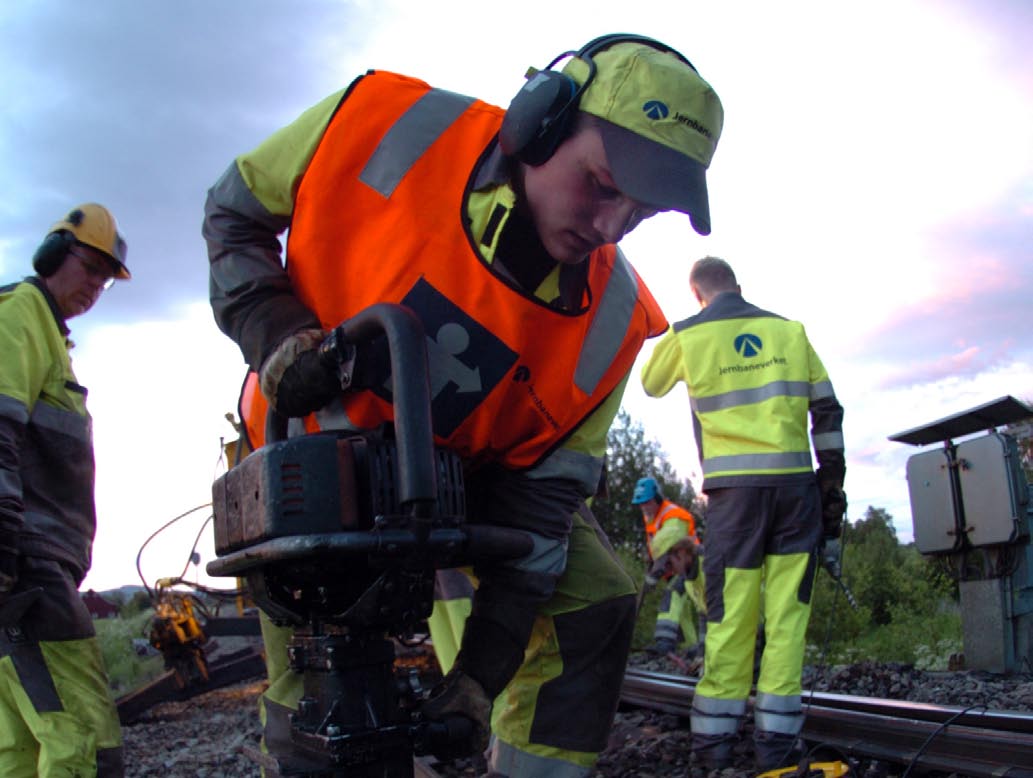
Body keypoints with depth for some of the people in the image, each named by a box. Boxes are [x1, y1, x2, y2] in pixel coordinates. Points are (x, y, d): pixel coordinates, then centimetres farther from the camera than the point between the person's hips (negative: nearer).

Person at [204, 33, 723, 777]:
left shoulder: (608, 320, -22)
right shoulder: (389, 124, -27)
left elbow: (543, 485, -18)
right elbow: (235, 211, -11)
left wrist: (485, 666, -23)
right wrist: (273, 333, -29)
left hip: (467, 477, 2)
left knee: (593, 606, -9)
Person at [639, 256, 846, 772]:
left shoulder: (687, 334, 4)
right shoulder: (789, 330, 10)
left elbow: (651, 385, 23)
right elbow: (827, 411, 8)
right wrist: (832, 486, 11)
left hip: (733, 487, -1)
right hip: (795, 481, 1)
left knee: (730, 613, 3)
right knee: (787, 611, 4)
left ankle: (715, 737, 6)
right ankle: (775, 737, 5)